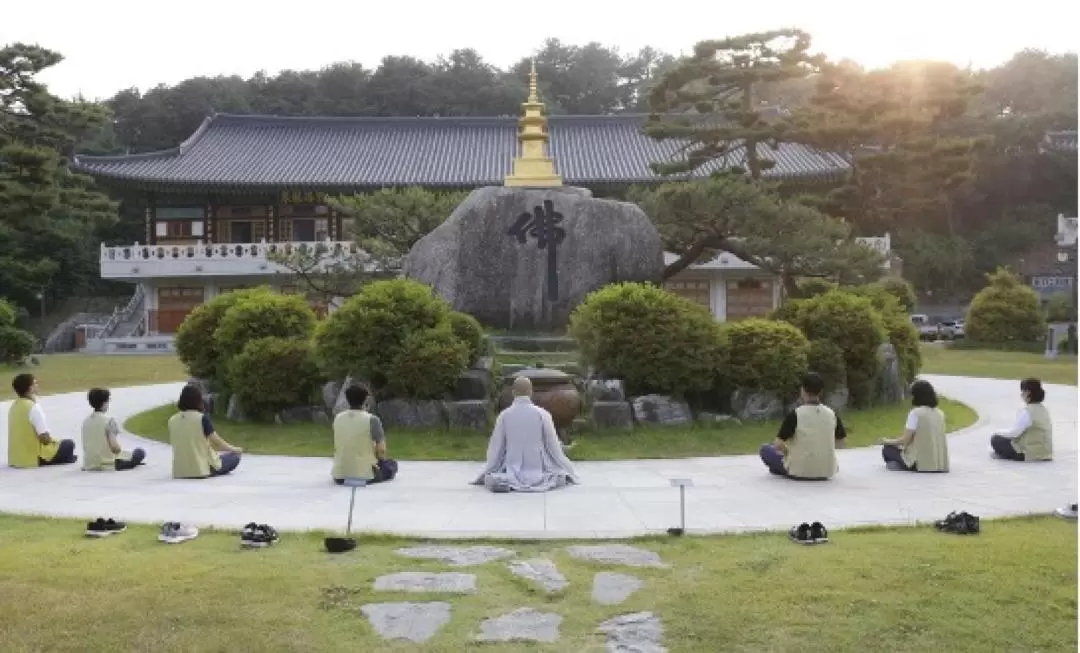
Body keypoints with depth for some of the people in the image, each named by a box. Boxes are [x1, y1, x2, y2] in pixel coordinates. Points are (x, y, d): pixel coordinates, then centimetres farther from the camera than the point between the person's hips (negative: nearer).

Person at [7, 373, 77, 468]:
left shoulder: (14, 406, 6)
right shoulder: (34, 407, -19)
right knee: (69, 444, 9)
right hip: (35, 457, -8)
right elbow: (45, 438, -21)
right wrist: (53, 440, 1)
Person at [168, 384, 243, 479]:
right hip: (203, 468, -6)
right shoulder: (202, 418, -14)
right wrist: (234, 449, 11)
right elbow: (216, 441, -8)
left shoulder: (172, 420, 0)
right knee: (235, 456, 16)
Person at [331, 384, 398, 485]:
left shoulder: (338, 418, 1)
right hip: (365, 474, -4)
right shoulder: (372, 419, -13)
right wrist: (381, 459, 13)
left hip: (340, 475, 4)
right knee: (392, 464, 24)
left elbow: (337, 447, 12)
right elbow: (381, 450, -11)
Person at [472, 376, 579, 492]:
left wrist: (487, 472, 16)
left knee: (489, 476, 25)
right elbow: (553, 446, -2)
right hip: (538, 473, 0)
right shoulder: (542, 414, -7)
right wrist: (568, 470, 12)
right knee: (561, 474, 25)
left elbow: (496, 447, 1)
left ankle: (501, 480, -10)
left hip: (512, 473, 0)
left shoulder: (504, 415, -4)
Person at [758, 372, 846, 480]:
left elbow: (778, 444, -11)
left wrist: (788, 451, 10)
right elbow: (840, 444, 10)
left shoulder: (795, 414, -13)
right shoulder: (832, 414, -2)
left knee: (765, 449, 16)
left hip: (798, 471, -4)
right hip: (826, 472, 4)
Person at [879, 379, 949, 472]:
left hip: (921, 462, -7)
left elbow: (906, 439, -10)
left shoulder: (915, 413, -11)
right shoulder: (940, 413, 7)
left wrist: (889, 441, 8)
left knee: (887, 448, 13)